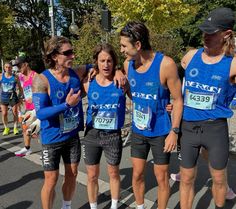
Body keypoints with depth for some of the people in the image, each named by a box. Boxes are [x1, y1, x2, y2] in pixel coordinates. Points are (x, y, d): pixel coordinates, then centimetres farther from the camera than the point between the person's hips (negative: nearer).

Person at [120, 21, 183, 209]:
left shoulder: (166, 64, -21)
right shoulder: (127, 64, -5)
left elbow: (178, 99, -12)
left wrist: (174, 131, -14)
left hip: (161, 132, -4)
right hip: (138, 131, 4)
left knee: (161, 177, 11)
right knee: (137, 174, 15)